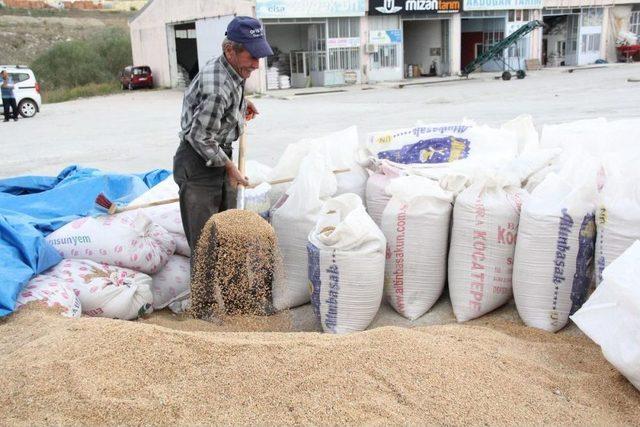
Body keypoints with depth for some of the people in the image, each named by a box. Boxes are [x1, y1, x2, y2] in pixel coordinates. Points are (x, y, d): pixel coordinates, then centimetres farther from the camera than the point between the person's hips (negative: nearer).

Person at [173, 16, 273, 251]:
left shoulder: (227, 67, 1)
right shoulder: (218, 88, -29)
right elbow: (200, 137, -23)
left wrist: (241, 103, 15)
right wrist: (229, 166, -15)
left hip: (218, 156, 10)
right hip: (198, 163, -10)